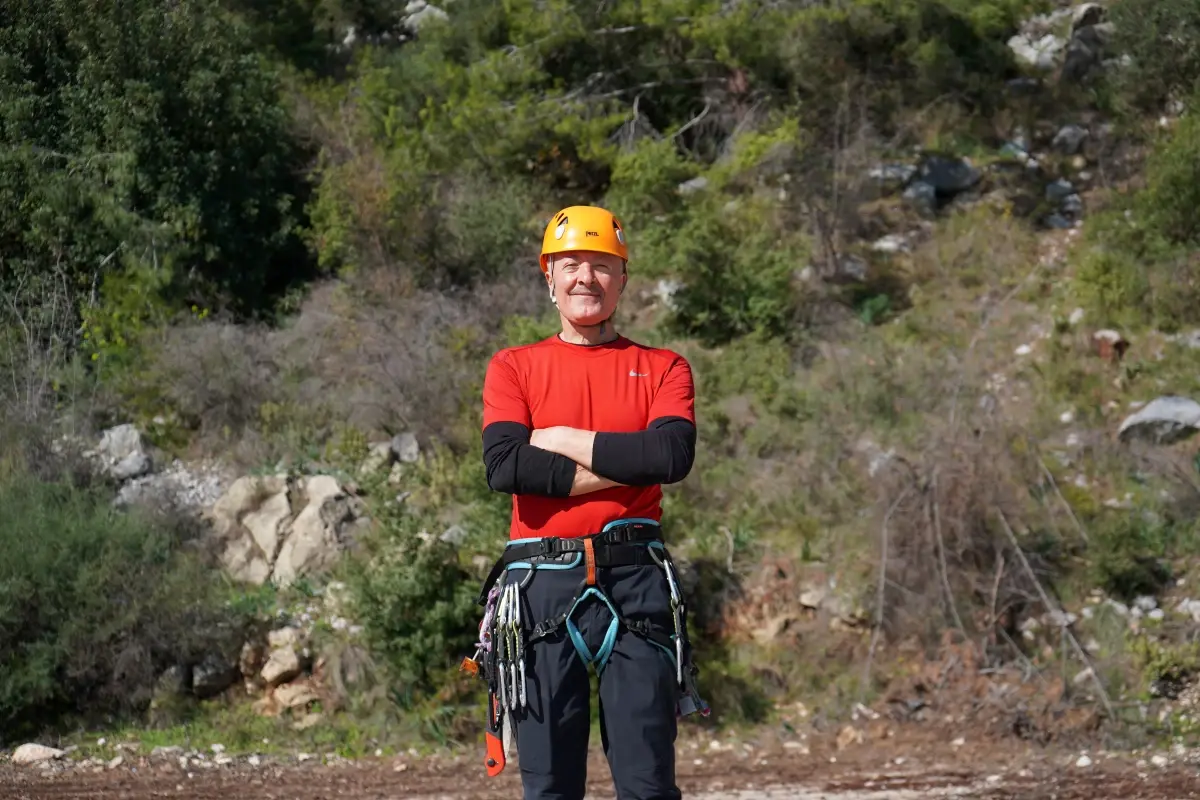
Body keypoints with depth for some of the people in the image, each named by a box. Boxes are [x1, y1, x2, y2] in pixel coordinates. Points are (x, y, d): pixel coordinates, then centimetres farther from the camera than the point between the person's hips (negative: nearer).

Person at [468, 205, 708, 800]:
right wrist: (621, 465, -6)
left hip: (635, 578, 0)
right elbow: (504, 466, -6)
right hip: (541, 581, 0)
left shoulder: (663, 369, 12)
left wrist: (562, 440, -3)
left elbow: (673, 455, -8)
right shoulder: (513, 368, 12)